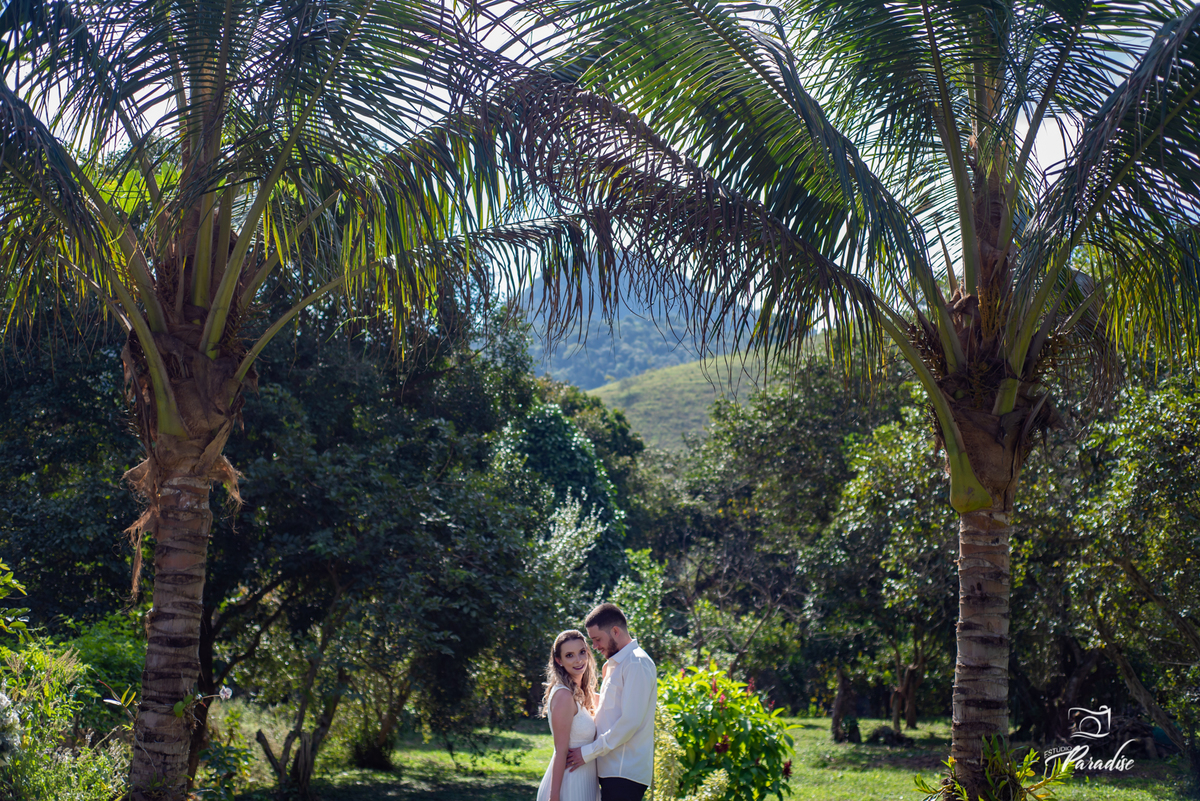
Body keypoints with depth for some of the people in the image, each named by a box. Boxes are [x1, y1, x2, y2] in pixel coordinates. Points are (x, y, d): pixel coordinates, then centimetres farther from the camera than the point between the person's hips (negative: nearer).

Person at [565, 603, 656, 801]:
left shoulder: (637, 664, -12)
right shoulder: (614, 664, 20)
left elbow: (629, 723, -18)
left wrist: (588, 752, -14)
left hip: (625, 773, -9)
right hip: (612, 768, 9)